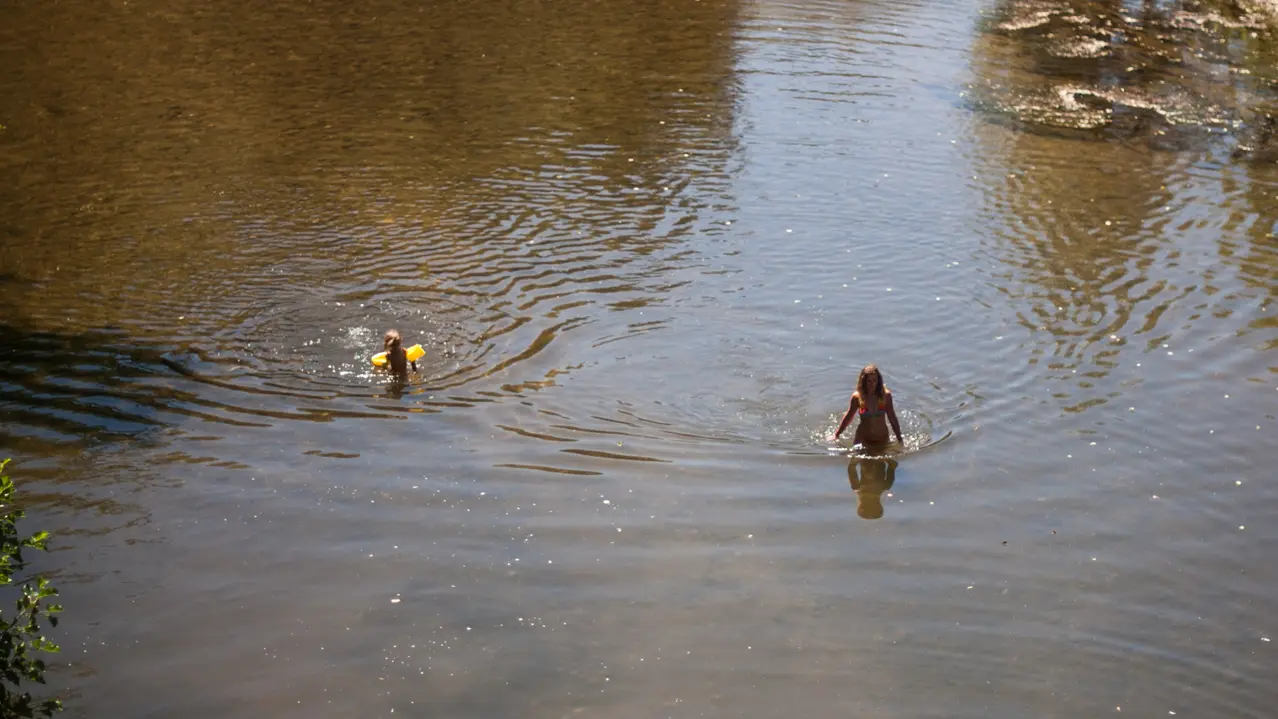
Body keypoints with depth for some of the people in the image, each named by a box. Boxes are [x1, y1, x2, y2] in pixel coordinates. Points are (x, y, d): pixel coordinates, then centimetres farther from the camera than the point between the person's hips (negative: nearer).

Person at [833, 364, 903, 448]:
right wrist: (836, 435, 10)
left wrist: (899, 439, 0)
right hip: (863, 439, 0)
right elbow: (848, 417, 3)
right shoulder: (857, 397, -12)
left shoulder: (885, 395, -13)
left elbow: (892, 418, -3)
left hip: (882, 438, 0)